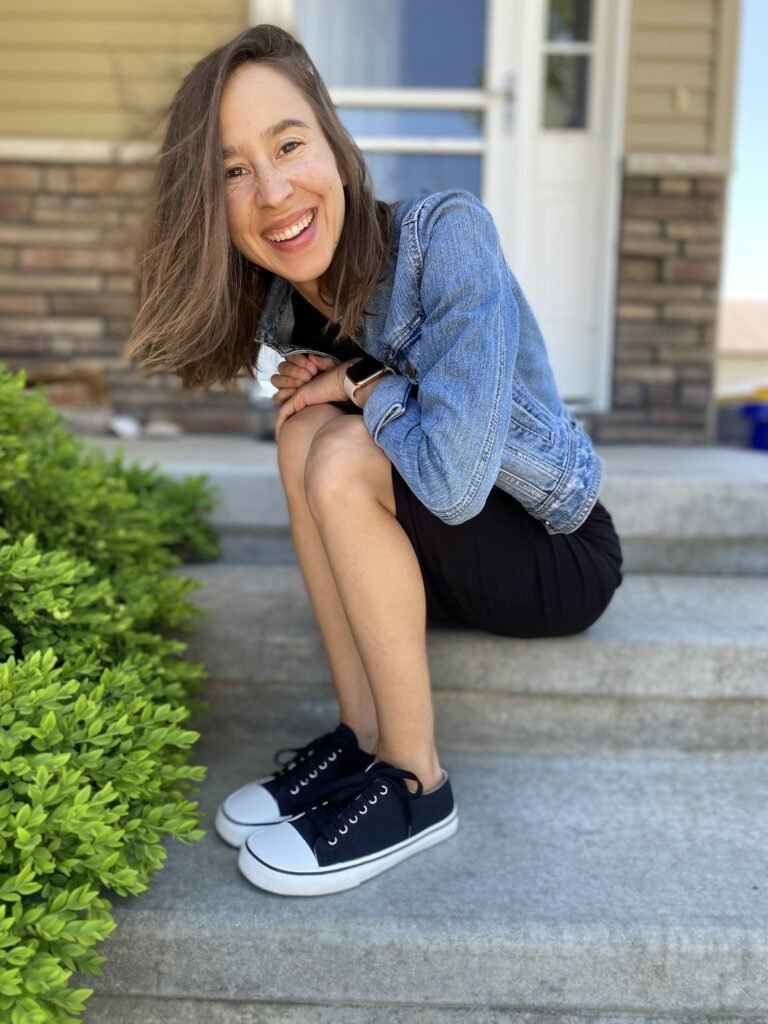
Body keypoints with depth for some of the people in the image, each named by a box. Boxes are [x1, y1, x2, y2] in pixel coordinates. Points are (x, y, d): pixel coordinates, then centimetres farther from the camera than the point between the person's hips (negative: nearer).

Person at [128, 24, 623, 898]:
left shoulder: (445, 233, -24)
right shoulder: (283, 313, -3)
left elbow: (454, 476, -33)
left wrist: (362, 385, -17)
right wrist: (328, 388, -13)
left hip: (561, 559, -6)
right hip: (450, 557, 6)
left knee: (338, 458, -25)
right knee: (306, 425, -14)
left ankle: (414, 784, -12)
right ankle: (364, 737, -8)